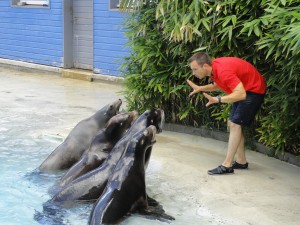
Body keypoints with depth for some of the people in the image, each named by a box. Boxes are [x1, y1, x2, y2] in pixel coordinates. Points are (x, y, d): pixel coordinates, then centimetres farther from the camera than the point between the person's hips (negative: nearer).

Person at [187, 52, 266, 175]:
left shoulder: (223, 70, -33)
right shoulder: (213, 67, -5)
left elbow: (241, 94, -38)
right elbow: (219, 85, 13)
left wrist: (217, 99, -43)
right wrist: (200, 88, 1)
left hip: (254, 90, -10)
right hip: (243, 89, 10)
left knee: (235, 124, -14)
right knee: (233, 123, 10)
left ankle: (226, 165, -13)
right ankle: (241, 161, 18)